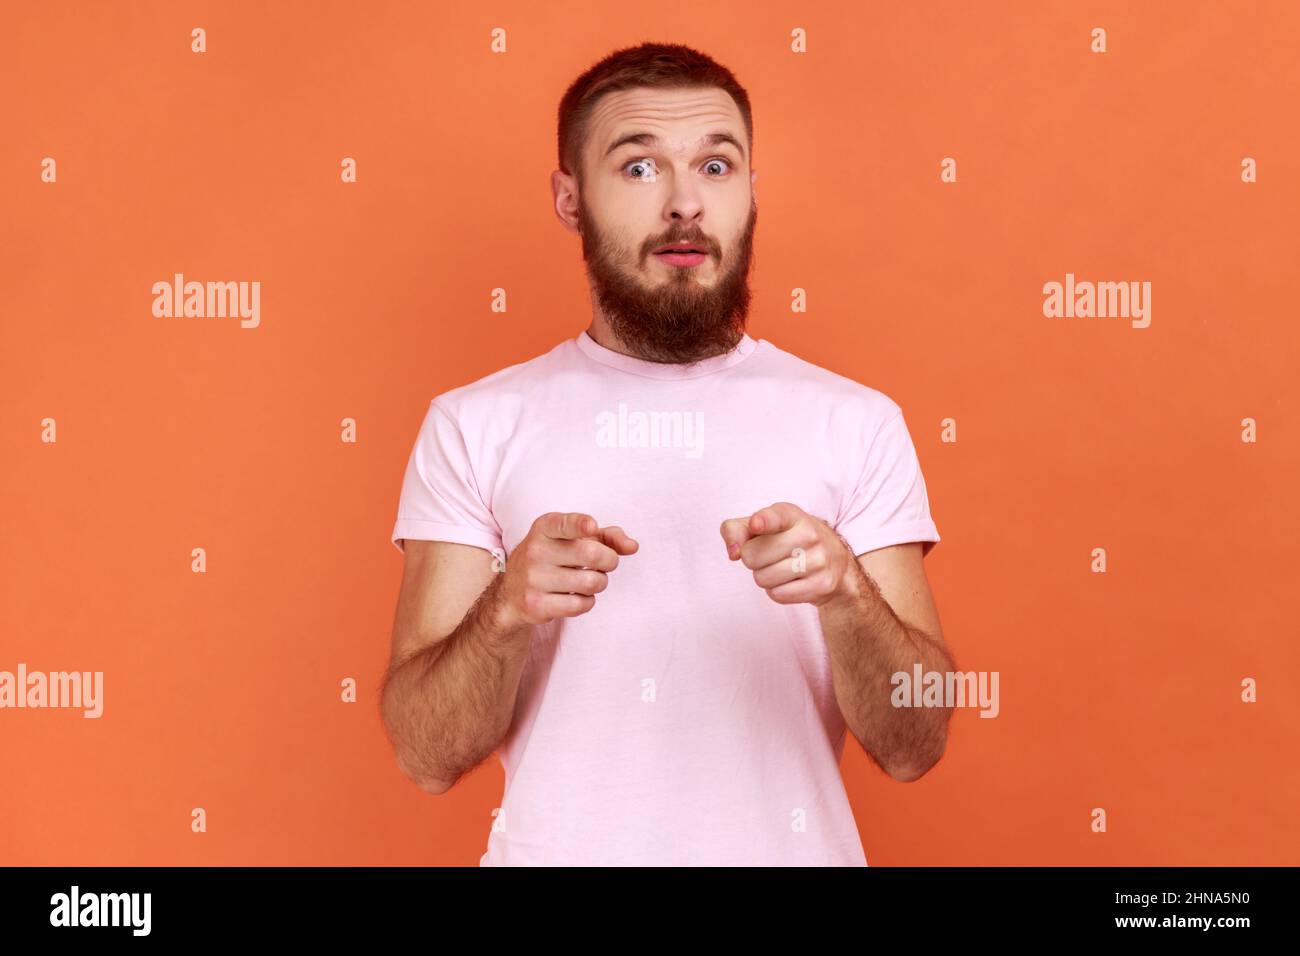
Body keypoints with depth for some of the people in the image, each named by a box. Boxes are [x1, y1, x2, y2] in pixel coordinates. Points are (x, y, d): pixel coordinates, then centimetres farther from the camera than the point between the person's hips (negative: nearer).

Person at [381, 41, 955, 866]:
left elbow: (914, 746, -7)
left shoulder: (857, 423, -5)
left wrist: (847, 595, -25)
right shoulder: (474, 426, -5)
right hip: (557, 845, 0)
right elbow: (426, 754, -8)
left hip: (785, 845, 1)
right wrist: (506, 612, -26)